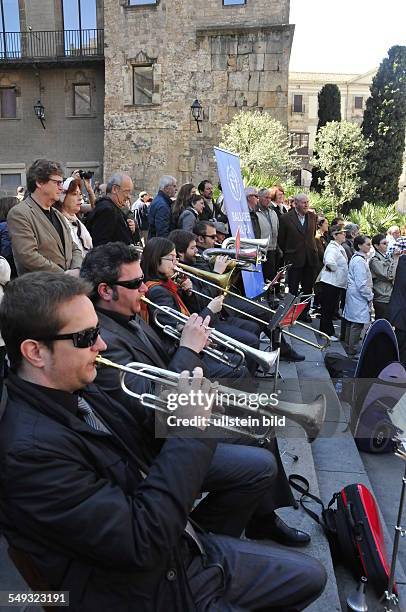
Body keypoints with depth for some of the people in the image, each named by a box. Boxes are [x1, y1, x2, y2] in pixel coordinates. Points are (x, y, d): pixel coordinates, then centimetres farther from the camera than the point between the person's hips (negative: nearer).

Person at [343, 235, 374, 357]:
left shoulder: (356, 258, 13)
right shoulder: (359, 261, -19)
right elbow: (362, 284, -21)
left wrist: (369, 295, 19)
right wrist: (370, 297, -10)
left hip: (353, 296, 10)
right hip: (359, 298, -10)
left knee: (351, 322, 15)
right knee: (358, 324, -6)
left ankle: (349, 347, 25)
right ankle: (352, 351, 0)